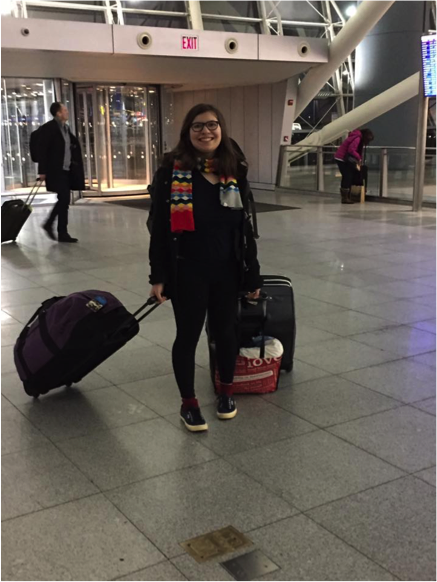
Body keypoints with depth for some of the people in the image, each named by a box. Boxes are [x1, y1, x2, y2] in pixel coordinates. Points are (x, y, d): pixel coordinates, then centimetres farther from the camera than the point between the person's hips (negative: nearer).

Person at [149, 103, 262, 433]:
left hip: (226, 269, 3)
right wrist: (158, 275, -9)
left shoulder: (235, 171, 0)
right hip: (186, 270, -3)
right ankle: (188, 402, 26)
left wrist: (252, 274, 5)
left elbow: (245, 227, 5)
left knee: (225, 331, 15)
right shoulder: (172, 170, -9)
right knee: (188, 335, 7)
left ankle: (226, 390, 39)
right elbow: (160, 227, -6)